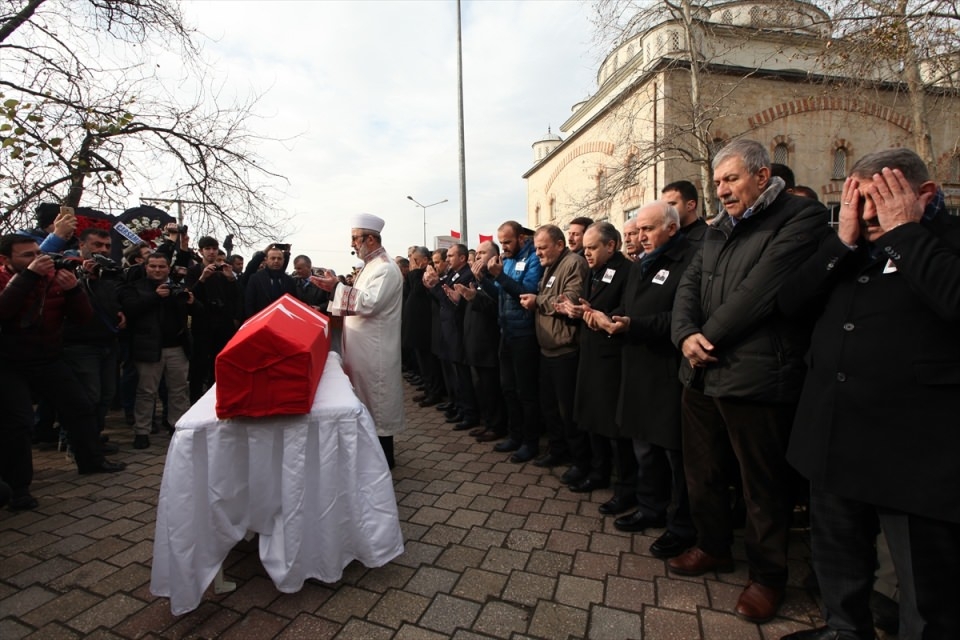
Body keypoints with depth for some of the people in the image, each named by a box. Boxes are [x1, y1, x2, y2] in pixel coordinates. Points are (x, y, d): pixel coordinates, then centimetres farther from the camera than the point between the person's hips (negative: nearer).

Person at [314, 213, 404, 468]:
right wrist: (336, 288, 9)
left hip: (375, 349, -10)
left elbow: (369, 303, -26)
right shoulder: (370, 265, 15)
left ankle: (384, 456, 13)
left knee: (377, 400, 0)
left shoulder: (386, 268, -16)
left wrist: (337, 287, -25)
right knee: (368, 399, 16)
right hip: (363, 346, 10)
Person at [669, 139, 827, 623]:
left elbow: (760, 289, -19)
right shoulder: (718, 230, 16)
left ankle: (767, 575, 31)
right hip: (702, 374, 7)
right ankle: (714, 547, 40)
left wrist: (710, 337, -12)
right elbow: (689, 285, 8)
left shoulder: (801, 217, -7)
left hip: (755, 378, -7)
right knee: (702, 471, 19)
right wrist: (686, 335, -10)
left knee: (763, 484, 9)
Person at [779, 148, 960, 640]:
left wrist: (903, 231, -16)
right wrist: (844, 240, -8)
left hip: (915, 450, -5)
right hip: (834, 439, 6)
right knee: (837, 553, 24)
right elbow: (790, 300, -1)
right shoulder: (844, 245, 11)